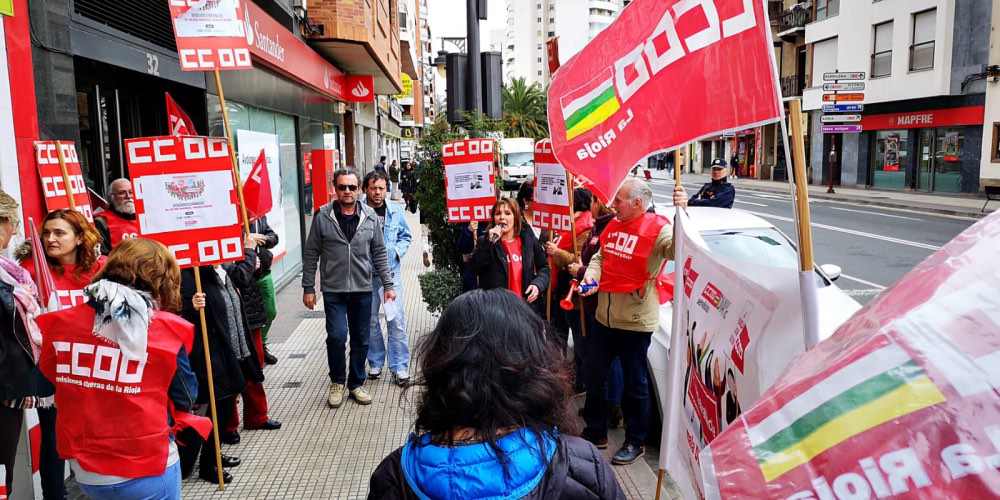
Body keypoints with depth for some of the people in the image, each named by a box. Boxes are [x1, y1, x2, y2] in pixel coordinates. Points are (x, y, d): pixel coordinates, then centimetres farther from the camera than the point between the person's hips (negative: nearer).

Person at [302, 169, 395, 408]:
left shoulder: (370, 216, 2)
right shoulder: (323, 217, -4)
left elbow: (379, 253, 7)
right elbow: (311, 254, 1)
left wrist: (388, 284, 4)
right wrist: (308, 288, 0)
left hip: (362, 289, 2)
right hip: (333, 290, -2)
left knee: (361, 339, 9)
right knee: (337, 336, -11)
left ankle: (356, 384, 27)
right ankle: (337, 382, 14)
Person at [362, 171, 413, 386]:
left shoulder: (396, 211, 3)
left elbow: (406, 237, 12)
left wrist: (396, 252, -4)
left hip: (390, 271, 1)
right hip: (365, 274, 0)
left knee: (396, 319, -3)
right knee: (370, 320, 11)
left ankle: (399, 367, 7)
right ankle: (375, 363, 27)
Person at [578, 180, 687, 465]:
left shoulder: (657, 228, -13)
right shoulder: (614, 226, 9)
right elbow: (600, 257, 14)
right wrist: (590, 276, -5)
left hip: (635, 321, -8)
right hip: (604, 317, 8)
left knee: (634, 385, 7)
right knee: (592, 374, 18)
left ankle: (635, 442, 25)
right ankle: (596, 432, 36)